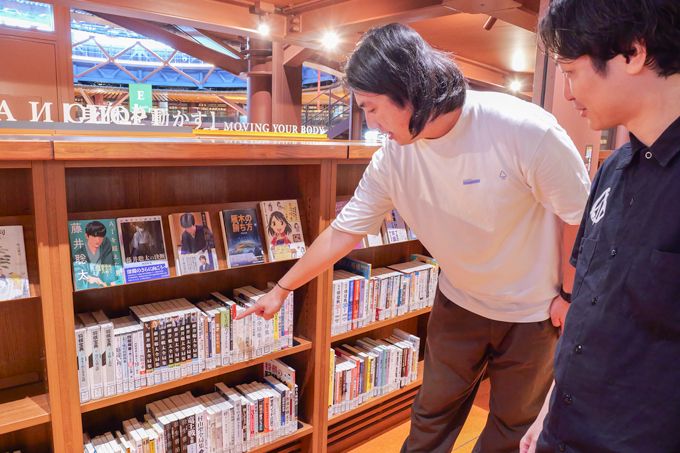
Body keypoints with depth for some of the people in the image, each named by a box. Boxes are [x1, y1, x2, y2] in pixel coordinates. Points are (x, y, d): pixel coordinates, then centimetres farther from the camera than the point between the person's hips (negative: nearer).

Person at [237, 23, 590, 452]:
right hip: (459, 302, 3)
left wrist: (569, 297, -8)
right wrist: (282, 288, 1)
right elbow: (343, 231, -5)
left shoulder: (525, 129, -28)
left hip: (533, 310, -2)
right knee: (432, 416, 17)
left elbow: (581, 215, -16)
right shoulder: (392, 161, -14)